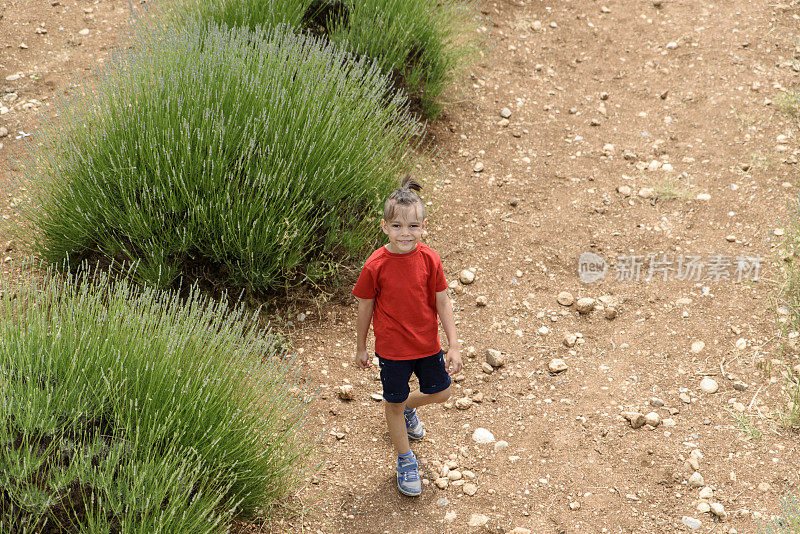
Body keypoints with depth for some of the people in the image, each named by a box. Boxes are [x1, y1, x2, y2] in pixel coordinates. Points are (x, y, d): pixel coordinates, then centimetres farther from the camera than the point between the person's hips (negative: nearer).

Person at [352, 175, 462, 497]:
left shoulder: (429, 259, -12)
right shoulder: (375, 266, -19)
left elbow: (442, 303, -5)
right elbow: (365, 308, -6)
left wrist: (454, 346, -5)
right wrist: (360, 348, 4)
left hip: (427, 344, 3)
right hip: (392, 348, -3)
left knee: (440, 393, 17)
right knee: (394, 403, 12)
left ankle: (408, 408, 50)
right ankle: (405, 462, 33)